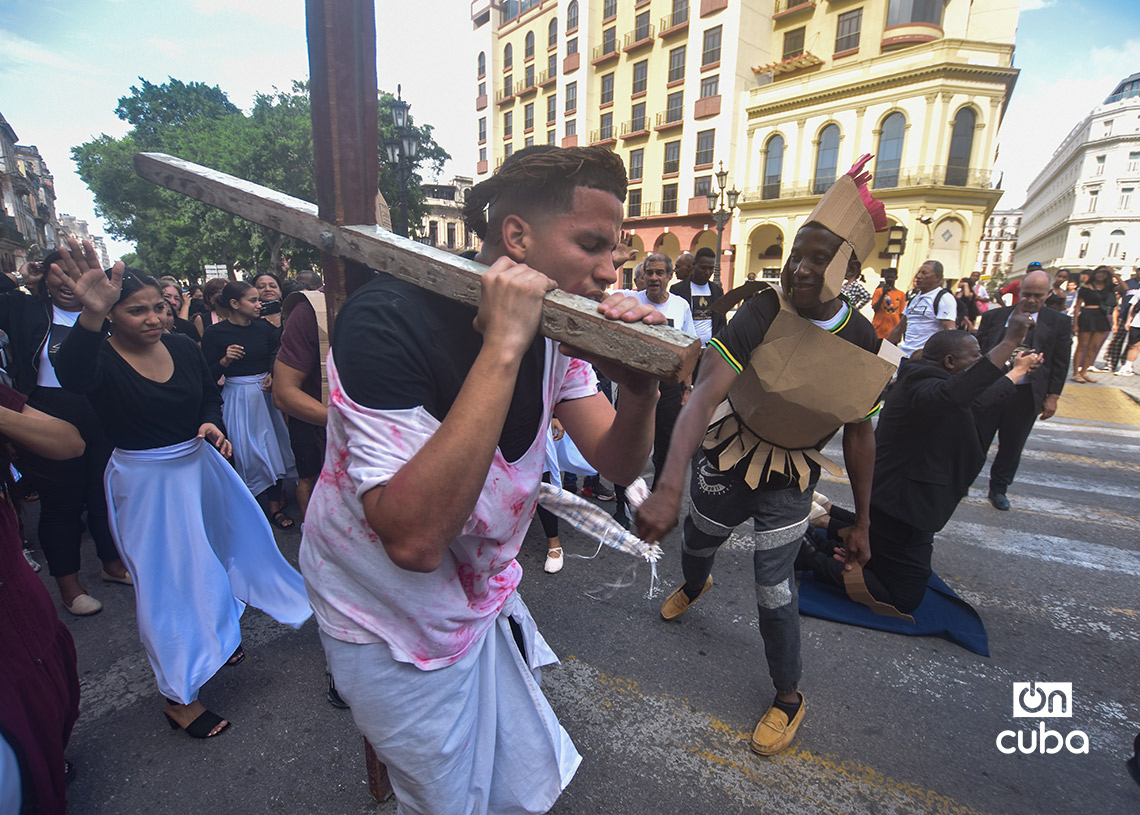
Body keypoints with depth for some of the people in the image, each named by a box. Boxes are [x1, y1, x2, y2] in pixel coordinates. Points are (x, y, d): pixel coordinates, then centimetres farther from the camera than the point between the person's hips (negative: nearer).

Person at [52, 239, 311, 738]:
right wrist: (90, 317, -57)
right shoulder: (100, 357, -16)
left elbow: (211, 394, 12)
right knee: (165, 577, 3)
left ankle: (219, 634, 50)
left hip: (198, 465, 6)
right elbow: (73, 377, -41)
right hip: (143, 482, -5)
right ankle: (178, 697, 21)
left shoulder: (182, 347, -2)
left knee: (218, 547, 20)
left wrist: (211, 424, -9)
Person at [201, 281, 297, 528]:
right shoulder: (215, 333, -5)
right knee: (248, 450, 2)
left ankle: (276, 503, 19)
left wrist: (273, 376, -9)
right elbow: (208, 376, -4)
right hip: (238, 398, -3)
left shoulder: (264, 328, 3)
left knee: (275, 446, 5)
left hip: (267, 393, 3)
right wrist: (225, 360, -21)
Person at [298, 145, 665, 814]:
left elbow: (618, 465, -9)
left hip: (484, 595, 6)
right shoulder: (389, 319, -28)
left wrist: (641, 387, -30)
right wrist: (503, 346, -41)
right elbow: (415, 540, -38)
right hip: (395, 625, -5)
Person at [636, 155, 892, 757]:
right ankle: (694, 587, 64)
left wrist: (861, 522, 4)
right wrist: (668, 486, -50)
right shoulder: (762, 313, -24)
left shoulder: (862, 342, -13)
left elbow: (858, 433, 0)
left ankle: (788, 698, 32)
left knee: (774, 588, 3)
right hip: (727, 458, 0)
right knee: (696, 544, 24)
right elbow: (705, 393, -37)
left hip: (792, 479, 0)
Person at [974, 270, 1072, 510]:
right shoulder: (994, 316, 2)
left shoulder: (1059, 323, 3)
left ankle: (998, 489, 27)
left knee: (1012, 446, 11)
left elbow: (1060, 364, 3)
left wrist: (1052, 397, -1)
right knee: (977, 440, 7)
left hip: (1025, 396, 1)